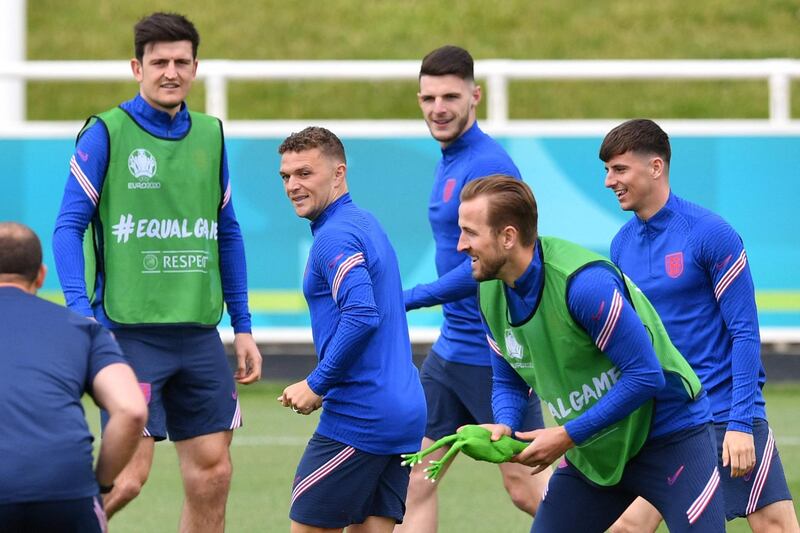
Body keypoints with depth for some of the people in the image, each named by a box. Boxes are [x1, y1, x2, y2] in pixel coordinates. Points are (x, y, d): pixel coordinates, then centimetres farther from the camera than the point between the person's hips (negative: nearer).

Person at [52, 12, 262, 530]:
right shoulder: (107, 133, -4)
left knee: (212, 475, 4)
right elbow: (69, 227, -6)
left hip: (199, 332, 5)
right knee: (127, 476, -12)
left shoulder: (211, 136, 11)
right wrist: (81, 314, -17)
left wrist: (243, 326, 16)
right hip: (130, 331, -5)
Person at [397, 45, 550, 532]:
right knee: (415, 479, 6)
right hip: (451, 348, 9)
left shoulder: (486, 165, -17)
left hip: (494, 354, -9)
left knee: (527, 487, -4)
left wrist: (406, 300, -18)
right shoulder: (448, 162, 13)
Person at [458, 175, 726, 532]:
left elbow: (646, 376, -27)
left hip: (670, 437, -7)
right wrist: (503, 427, -14)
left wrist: (568, 436, -24)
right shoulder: (490, 293, -3)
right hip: (592, 454, 7)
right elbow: (508, 381, 10)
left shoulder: (584, 282, -28)